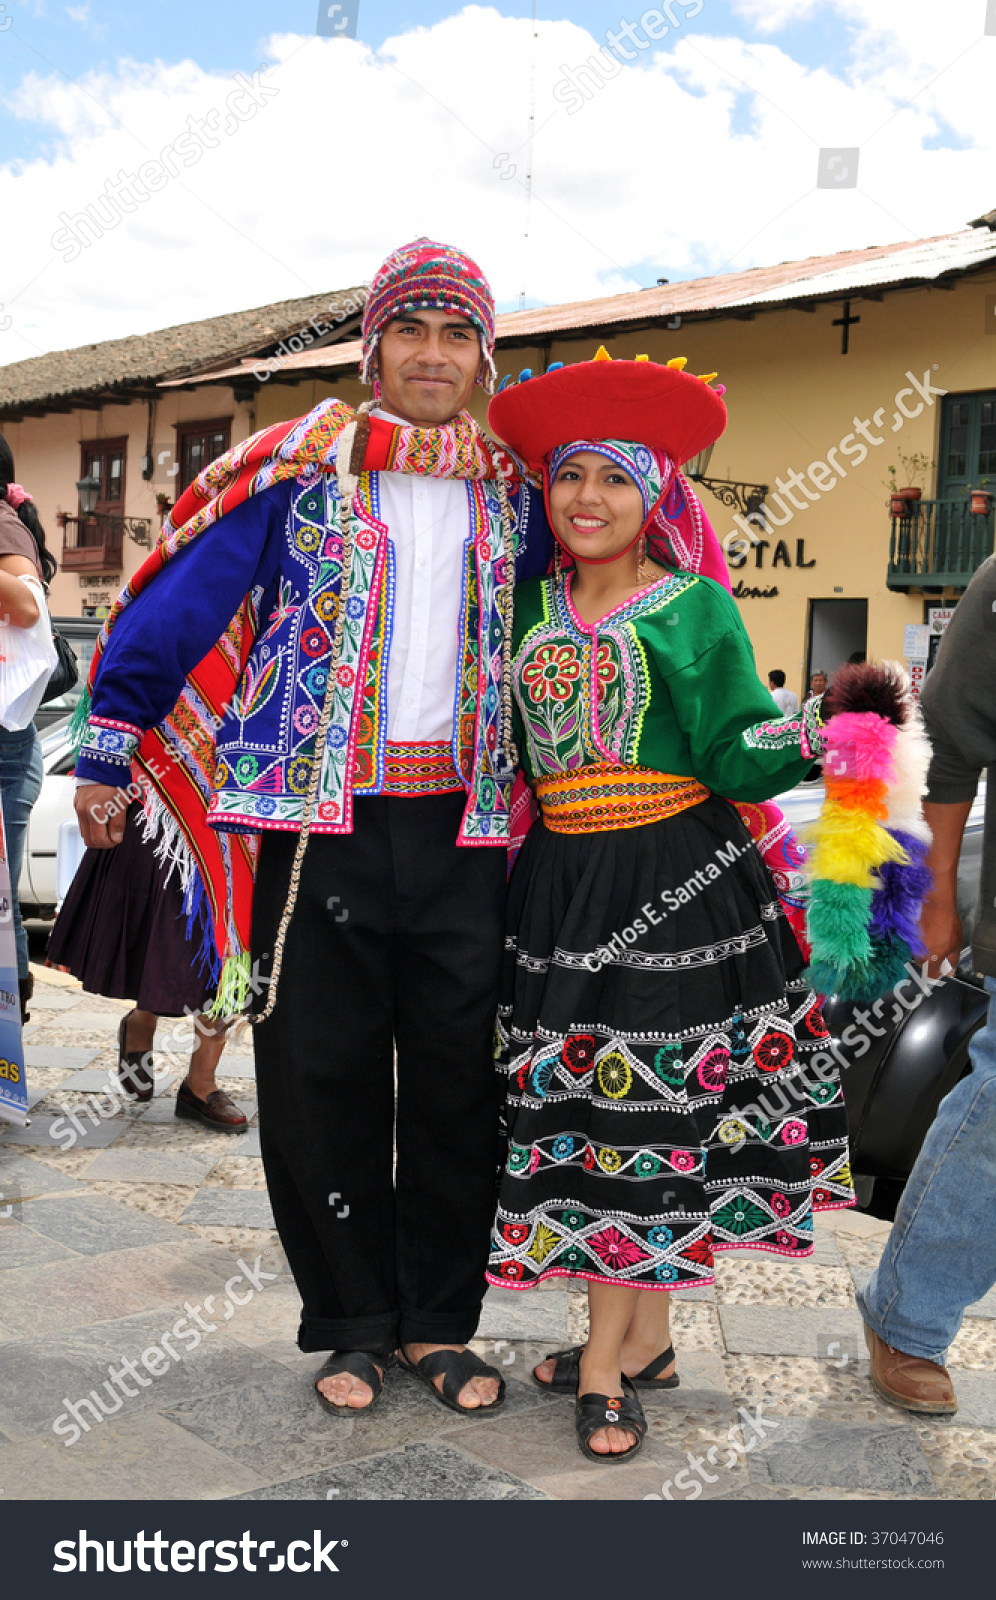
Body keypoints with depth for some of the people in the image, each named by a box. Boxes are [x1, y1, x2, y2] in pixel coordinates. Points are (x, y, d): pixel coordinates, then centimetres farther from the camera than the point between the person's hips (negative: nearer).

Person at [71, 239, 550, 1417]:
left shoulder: (511, 493, 13)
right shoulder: (298, 467, 2)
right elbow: (178, 602, 0)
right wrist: (108, 751, -1)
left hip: (462, 830, 3)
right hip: (319, 821, -2)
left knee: (457, 1084, 7)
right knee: (320, 1079, 3)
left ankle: (441, 1321, 23)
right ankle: (354, 1322, 20)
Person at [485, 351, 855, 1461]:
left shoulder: (696, 609, -2)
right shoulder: (531, 608, 11)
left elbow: (736, 759, -9)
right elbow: (511, 751, 16)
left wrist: (821, 731, -25)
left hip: (674, 885, -4)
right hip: (560, 882, 5)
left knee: (635, 1103, -3)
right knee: (586, 1107, 7)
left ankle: (604, 1365, 7)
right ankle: (644, 1341, 22)